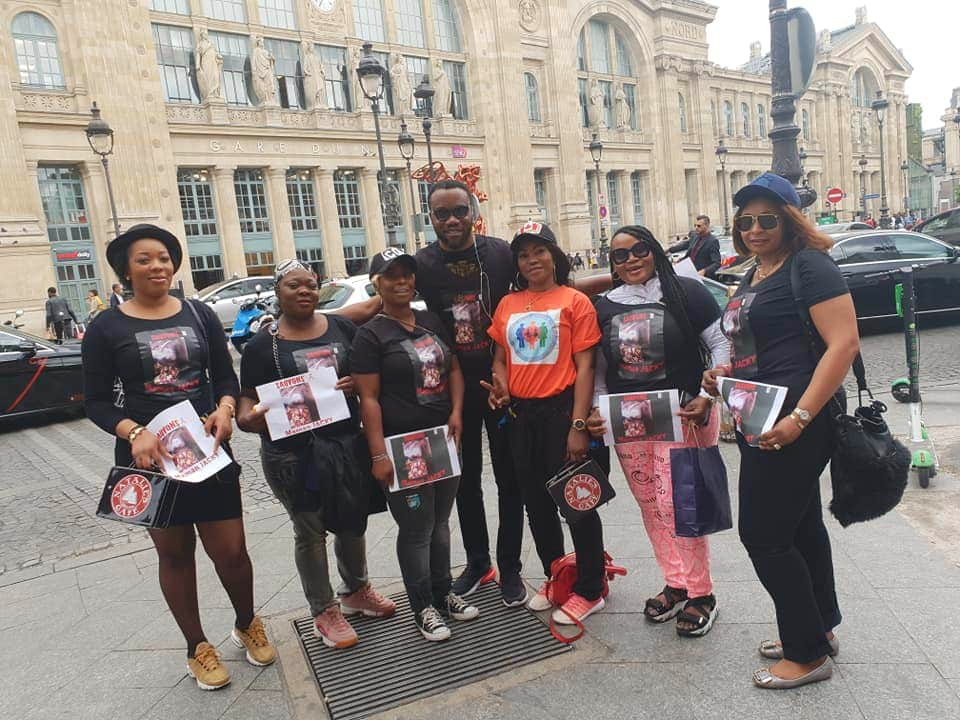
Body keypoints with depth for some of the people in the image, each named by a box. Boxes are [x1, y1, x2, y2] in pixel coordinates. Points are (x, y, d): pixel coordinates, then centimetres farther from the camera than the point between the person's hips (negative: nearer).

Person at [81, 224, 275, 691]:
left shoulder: (200, 315, 4)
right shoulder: (106, 328, -2)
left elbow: (225, 376, 8)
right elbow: (97, 402, -2)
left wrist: (225, 409, -13)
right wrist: (134, 433, -19)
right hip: (148, 456, -1)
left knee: (231, 551, 3)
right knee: (174, 553, 12)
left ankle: (247, 626, 33)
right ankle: (197, 648, 32)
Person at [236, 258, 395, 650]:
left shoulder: (342, 328, 4)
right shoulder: (261, 345, -4)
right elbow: (247, 398, -3)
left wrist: (357, 383, -12)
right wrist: (249, 418, -26)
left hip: (349, 445, 4)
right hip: (294, 454, -3)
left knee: (353, 523, 18)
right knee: (310, 531, 9)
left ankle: (356, 591, 42)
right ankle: (325, 612, 28)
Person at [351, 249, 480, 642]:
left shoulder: (432, 321, 9)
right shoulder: (371, 335, -8)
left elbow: (454, 369, 15)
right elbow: (368, 399, -12)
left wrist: (456, 411, -2)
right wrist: (379, 455, -18)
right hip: (402, 447, -6)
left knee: (440, 521, 18)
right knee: (416, 529, 4)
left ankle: (443, 593, 35)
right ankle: (423, 607, 22)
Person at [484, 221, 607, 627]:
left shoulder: (574, 301, -4)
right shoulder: (507, 305, 10)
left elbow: (583, 366, -9)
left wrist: (578, 425, -15)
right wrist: (501, 388, -6)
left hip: (561, 409, -5)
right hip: (520, 413, 6)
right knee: (536, 502, 16)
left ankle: (589, 590, 20)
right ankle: (554, 578, 34)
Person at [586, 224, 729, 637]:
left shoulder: (687, 292, -4)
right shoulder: (604, 307, 9)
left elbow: (721, 344, -3)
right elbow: (599, 368, 14)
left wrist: (707, 396, -14)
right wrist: (596, 410, 2)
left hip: (682, 415, -4)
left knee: (677, 505, -5)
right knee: (650, 506, 11)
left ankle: (701, 594, 14)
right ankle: (675, 584, 29)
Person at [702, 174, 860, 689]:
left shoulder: (809, 266, -12)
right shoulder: (753, 277, 15)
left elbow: (845, 344, -21)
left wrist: (800, 417, -26)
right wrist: (727, 372, 6)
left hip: (793, 424, -9)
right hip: (759, 423, 9)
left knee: (763, 535, -4)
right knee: (800, 527, 19)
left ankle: (808, 653, 14)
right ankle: (819, 627, 36)